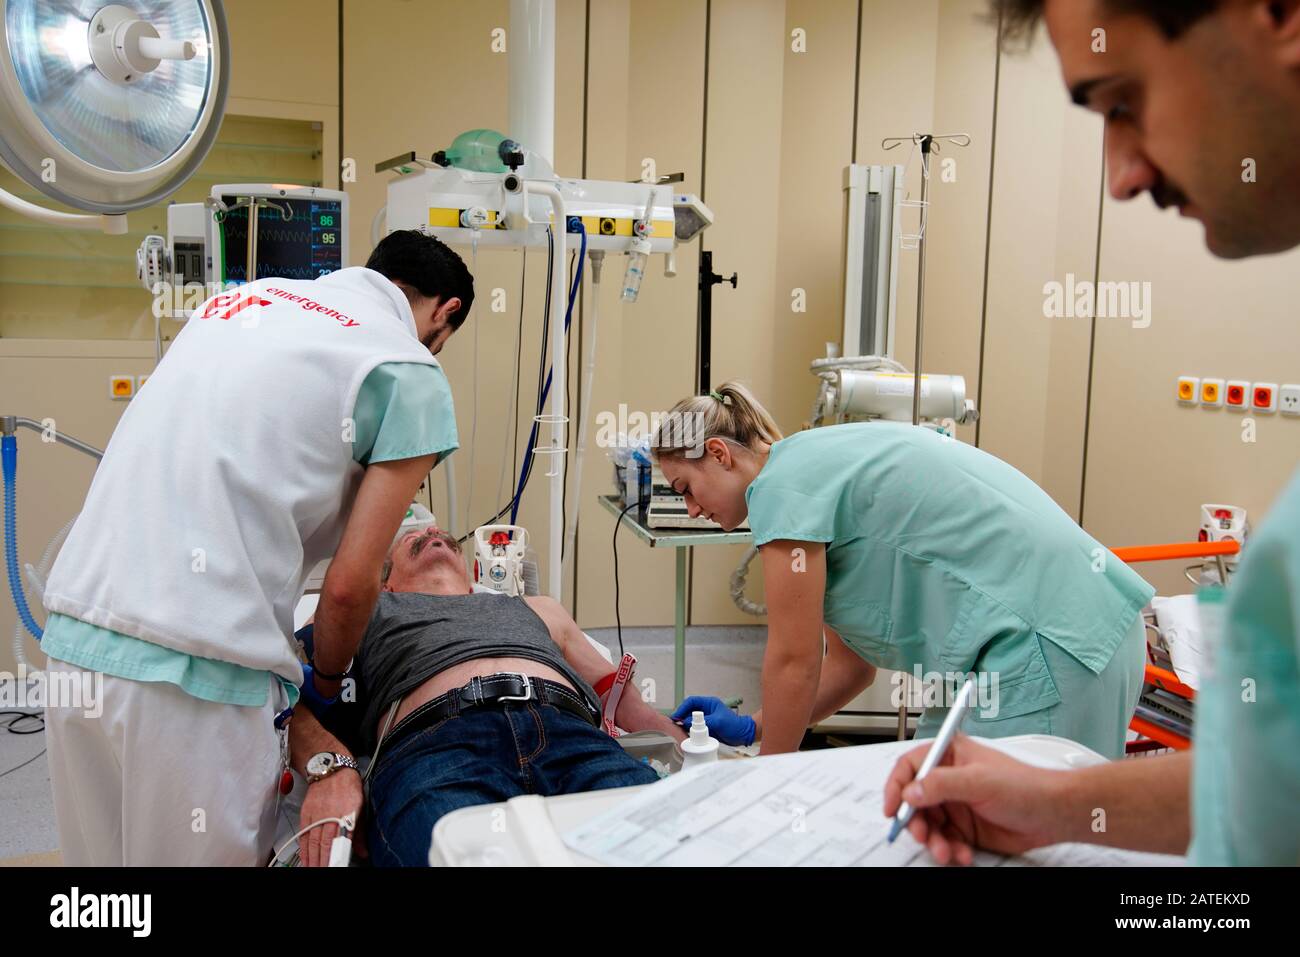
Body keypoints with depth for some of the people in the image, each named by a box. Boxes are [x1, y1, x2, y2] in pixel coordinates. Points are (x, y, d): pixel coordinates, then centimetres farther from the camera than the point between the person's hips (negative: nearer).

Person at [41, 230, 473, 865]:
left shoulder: (245, 297, 19)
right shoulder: (411, 375, -1)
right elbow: (349, 586, -5)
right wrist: (326, 684, 15)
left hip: (73, 628, 7)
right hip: (196, 671, -7)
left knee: (105, 870, 21)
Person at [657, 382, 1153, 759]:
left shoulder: (782, 485, -12)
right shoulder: (817, 462, 16)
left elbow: (794, 660, -9)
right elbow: (851, 660, 18)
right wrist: (750, 728, 18)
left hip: (1049, 646, -10)